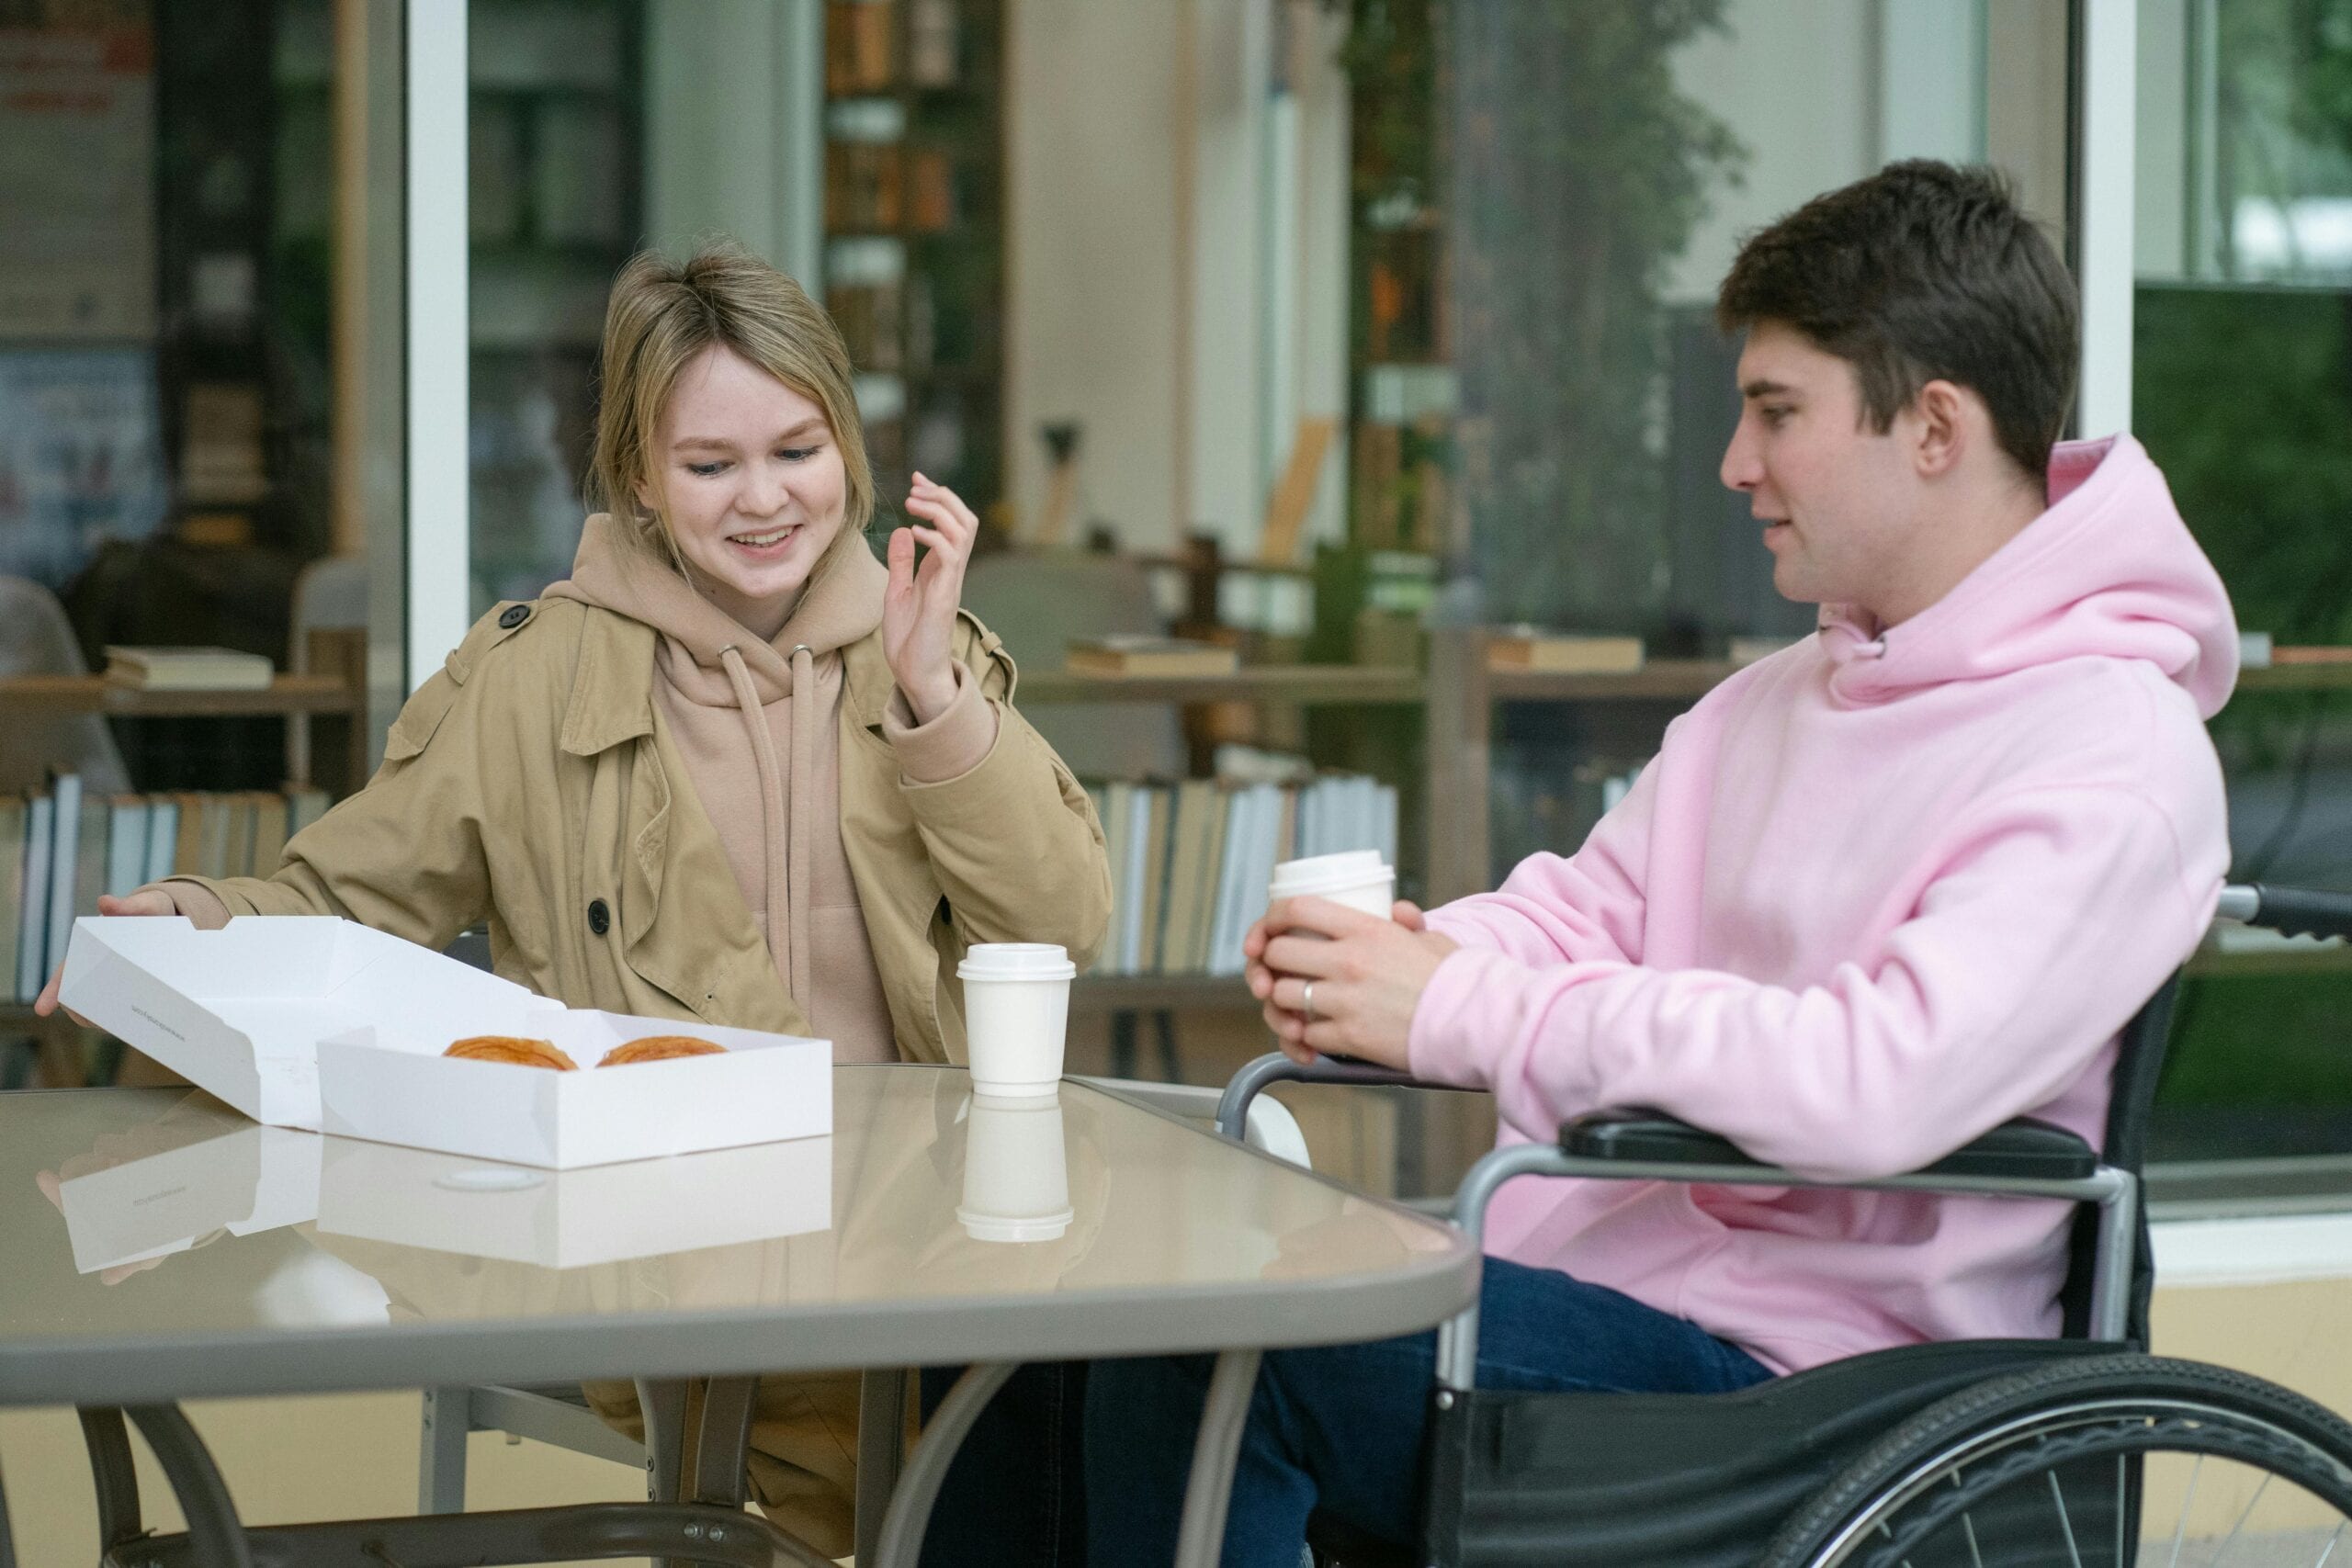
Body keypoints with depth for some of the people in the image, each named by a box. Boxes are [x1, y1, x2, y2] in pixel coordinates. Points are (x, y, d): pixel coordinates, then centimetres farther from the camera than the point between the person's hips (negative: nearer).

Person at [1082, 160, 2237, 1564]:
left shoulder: (2116, 755, -13)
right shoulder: (1773, 703, 18)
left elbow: (1887, 1080, -26)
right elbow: (1585, 911, 17)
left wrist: (1467, 1016, -22)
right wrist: (1397, 957, -8)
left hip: (1797, 1368, -8)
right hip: (1590, 1263, 8)